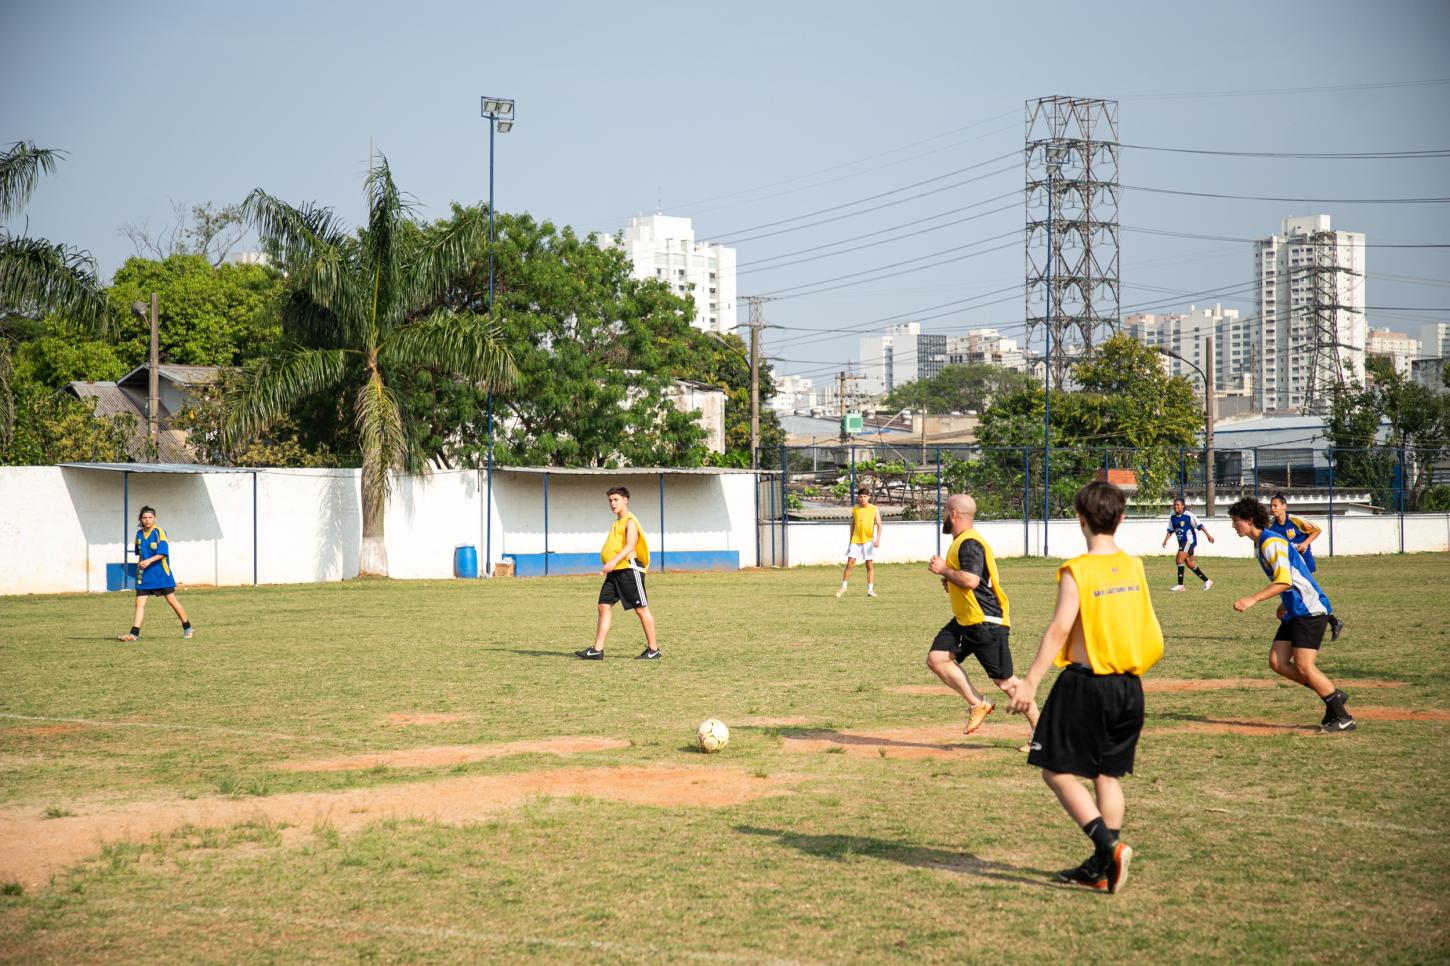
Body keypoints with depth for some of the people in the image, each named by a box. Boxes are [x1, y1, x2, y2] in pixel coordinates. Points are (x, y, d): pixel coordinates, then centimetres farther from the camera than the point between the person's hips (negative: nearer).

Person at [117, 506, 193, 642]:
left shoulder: (159, 532, -8)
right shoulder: (139, 534, 9)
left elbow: (162, 553, -17)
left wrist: (149, 561, -27)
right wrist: (139, 566, 15)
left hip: (161, 573, -5)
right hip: (144, 575, 5)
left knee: (172, 600, 1)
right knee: (140, 603, -3)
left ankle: (187, 628, 14)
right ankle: (134, 634, -5)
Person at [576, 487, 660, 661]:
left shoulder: (630, 521, -9)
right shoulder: (617, 522, 20)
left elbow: (630, 545, -23)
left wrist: (614, 561, -35)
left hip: (629, 569, -9)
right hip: (614, 572, 9)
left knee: (641, 609, -2)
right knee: (604, 606, 1)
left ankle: (653, 650, 5)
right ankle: (597, 650, 0)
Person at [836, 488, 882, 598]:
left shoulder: (874, 509, -2)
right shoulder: (854, 509, 7)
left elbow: (879, 525, -5)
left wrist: (878, 539, -17)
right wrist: (850, 540, 17)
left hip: (868, 540, -2)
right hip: (855, 540, 2)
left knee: (870, 565, -1)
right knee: (850, 563, -3)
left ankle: (870, 590, 3)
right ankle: (843, 588, 7)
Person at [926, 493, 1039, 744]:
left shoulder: (970, 543, -19)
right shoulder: (962, 541, 14)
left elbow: (971, 580, -32)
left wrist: (943, 570, -18)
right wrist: (952, 581, 12)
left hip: (986, 621, -10)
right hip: (965, 620, 10)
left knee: (1004, 680, -5)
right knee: (936, 658, -1)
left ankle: (1040, 730, 4)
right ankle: (978, 704, 5)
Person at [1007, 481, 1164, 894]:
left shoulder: (1076, 570, -13)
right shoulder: (1134, 567, 5)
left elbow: (1060, 628, -19)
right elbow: (1146, 628, 12)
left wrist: (1031, 681, -18)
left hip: (1085, 683, -6)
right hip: (1128, 686, 6)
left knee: (1057, 771, 3)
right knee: (1108, 774, 14)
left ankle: (1109, 846, -13)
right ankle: (1101, 867, 16)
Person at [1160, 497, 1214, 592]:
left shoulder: (1188, 515, -13)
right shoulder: (1172, 517, 6)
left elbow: (1199, 525, -10)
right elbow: (1170, 530, 15)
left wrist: (1208, 535, -10)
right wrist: (1165, 540, 3)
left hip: (1189, 541, -8)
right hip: (1181, 542, 8)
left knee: (1179, 560, -18)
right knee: (1190, 564, 12)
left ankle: (1180, 585, -15)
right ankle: (1207, 581, 26)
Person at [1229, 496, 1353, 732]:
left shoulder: (1272, 543, -17)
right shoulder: (1261, 543, 15)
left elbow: (1284, 581, -26)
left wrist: (1253, 599, -30)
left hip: (1310, 609, -10)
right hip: (1294, 611, 10)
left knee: (1303, 666, -12)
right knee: (1277, 662, 2)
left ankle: (1342, 717, -1)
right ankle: (1332, 694, 12)